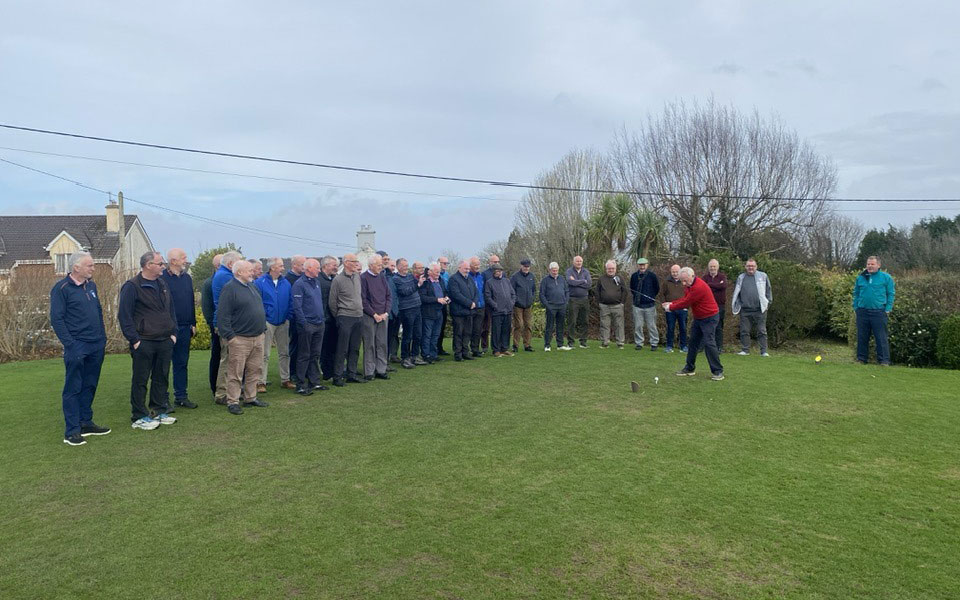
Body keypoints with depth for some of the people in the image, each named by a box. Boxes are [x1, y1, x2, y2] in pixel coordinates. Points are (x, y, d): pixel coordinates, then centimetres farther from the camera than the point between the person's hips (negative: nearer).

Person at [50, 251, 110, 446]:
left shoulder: (91, 285, 12)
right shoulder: (61, 288, -9)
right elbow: (56, 319, -13)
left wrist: (102, 336, 14)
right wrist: (70, 345, -17)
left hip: (96, 346, 7)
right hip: (77, 347, -7)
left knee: (89, 386, 14)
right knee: (73, 389, -1)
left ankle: (86, 423, 24)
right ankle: (72, 431, 3)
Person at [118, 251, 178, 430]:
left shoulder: (162, 284, 13)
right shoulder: (132, 286, -9)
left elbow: (171, 310, 19)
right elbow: (124, 315, -12)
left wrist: (173, 332, 11)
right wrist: (134, 339, -15)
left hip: (165, 342, 7)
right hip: (144, 343, -7)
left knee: (161, 378, 13)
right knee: (140, 380, 2)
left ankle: (160, 411, 24)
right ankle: (139, 417, 10)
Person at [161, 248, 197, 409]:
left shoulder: (187, 278, 13)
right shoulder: (162, 278, -10)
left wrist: (193, 323, 14)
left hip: (184, 328, 7)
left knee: (182, 364, 13)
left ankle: (181, 396, 22)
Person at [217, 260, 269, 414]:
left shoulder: (253, 287, 16)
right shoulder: (229, 288, -10)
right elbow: (223, 315, -15)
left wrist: (263, 328, 18)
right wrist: (229, 336, -17)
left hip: (258, 337, 8)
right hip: (240, 338, -8)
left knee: (254, 370, 13)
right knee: (235, 372, -3)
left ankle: (251, 398, 23)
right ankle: (232, 402, 5)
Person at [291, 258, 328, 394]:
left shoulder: (316, 282, 14)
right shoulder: (299, 284, -11)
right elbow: (297, 307, -15)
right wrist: (304, 324, -17)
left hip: (319, 324, 8)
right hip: (307, 325, -8)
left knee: (316, 355, 13)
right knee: (304, 356, -1)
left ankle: (315, 381, 21)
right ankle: (301, 385, 4)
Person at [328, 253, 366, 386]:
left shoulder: (358, 277, 10)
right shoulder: (338, 280, -8)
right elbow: (332, 302, -4)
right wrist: (338, 317, 3)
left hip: (358, 317, 6)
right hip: (345, 318, -6)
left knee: (355, 349, 11)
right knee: (342, 349, -3)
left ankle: (352, 374, 19)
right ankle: (337, 376, 4)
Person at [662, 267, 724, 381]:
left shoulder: (698, 287, -28)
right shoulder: (689, 285, 2)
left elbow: (686, 303, -23)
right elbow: (685, 299, 9)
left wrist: (670, 307, -10)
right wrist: (672, 303, -6)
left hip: (709, 318, -10)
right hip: (698, 318, 10)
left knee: (709, 343, -14)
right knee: (693, 342, 12)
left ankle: (718, 372, -7)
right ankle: (690, 368, 21)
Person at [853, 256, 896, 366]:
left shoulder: (886, 277, 2)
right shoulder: (860, 277, 12)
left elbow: (891, 294, 2)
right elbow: (856, 293, 18)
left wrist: (888, 309, -5)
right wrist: (855, 307, 8)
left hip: (879, 312, -3)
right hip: (862, 312, 3)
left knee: (881, 338, -1)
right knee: (862, 337, 8)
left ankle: (884, 360, 4)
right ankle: (861, 359, 16)